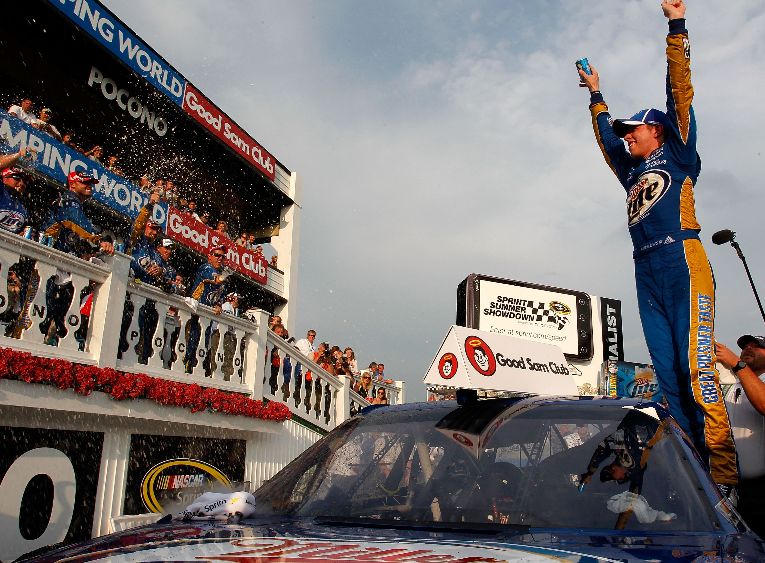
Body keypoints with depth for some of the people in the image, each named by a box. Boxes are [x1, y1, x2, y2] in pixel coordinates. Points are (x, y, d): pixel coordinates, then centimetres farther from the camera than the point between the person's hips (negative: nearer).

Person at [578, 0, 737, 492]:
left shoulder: (678, 152, 13)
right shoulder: (632, 170, 28)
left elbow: (680, 92, 7)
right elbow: (606, 138, 43)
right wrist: (596, 96, 50)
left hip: (682, 262, -6)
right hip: (647, 271, 7)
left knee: (696, 363, -15)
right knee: (667, 369, -1)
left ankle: (723, 469, -15)